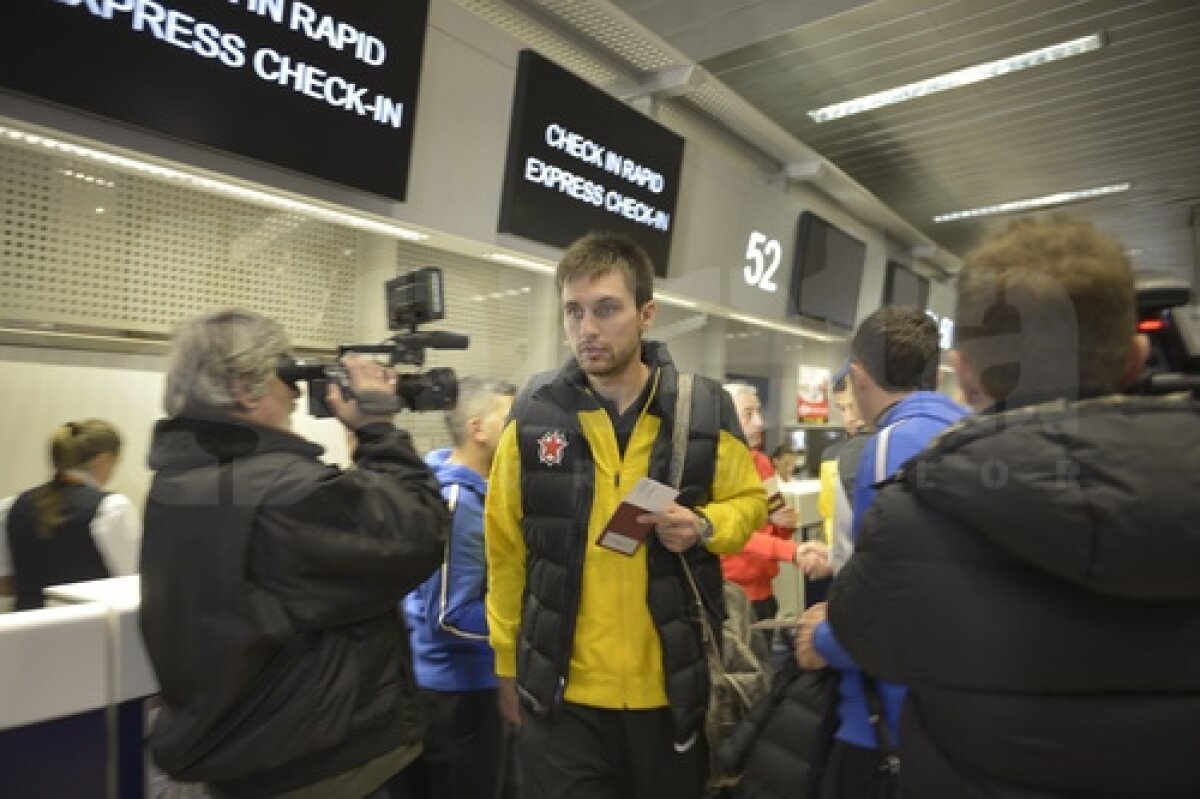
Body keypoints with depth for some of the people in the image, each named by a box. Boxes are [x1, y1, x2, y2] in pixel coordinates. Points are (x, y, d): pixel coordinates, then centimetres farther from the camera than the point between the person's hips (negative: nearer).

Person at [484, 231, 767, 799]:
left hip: (668, 686, 1)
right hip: (560, 690, 0)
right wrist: (508, 662, 7)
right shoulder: (533, 413, -6)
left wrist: (703, 527, -16)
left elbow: (750, 502, 6)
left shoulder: (705, 409, -8)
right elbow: (505, 548, 1)